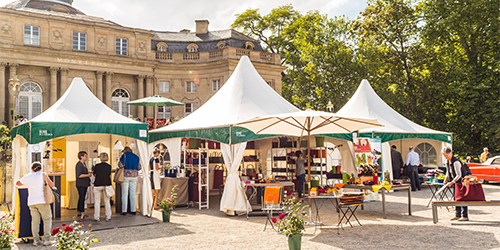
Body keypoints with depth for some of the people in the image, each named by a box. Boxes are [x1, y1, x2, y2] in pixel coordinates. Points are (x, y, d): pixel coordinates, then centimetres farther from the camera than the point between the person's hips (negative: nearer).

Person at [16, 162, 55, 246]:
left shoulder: (27, 177, 9)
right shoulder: (42, 174, -1)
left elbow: (18, 183, 26)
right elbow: (51, 184, 1)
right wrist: (52, 186, 22)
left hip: (31, 202, 4)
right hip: (42, 201, -3)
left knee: (35, 221, 7)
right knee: (47, 219, 4)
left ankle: (36, 240, 3)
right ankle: (46, 239, -3)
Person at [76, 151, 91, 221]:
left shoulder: (84, 164, 14)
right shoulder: (79, 165, -15)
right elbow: (79, 175, -24)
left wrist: (89, 175, 13)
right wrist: (88, 175, -16)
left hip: (85, 184, 9)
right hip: (80, 184, -9)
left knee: (82, 198, 13)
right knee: (82, 198, -13)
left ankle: (79, 213, 20)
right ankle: (82, 214, -17)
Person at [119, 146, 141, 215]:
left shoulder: (124, 156, -5)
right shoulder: (136, 157, 9)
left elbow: (120, 165, -16)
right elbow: (139, 168, 10)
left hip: (125, 176, -4)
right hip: (134, 176, 4)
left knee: (124, 194, 1)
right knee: (133, 193, 8)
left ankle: (124, 211, 0)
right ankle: (133, 210, 8)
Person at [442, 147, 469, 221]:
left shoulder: (455, 162, -25)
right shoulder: (448, 162, 4)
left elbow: (459, 175, -25)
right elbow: (448, 172, 17)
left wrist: (452, 182, -26)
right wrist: (446, 179, 2)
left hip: (461, 181, -9)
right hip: (455, 182, 9)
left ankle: (465, 216, -4)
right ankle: (457, 215, 20)